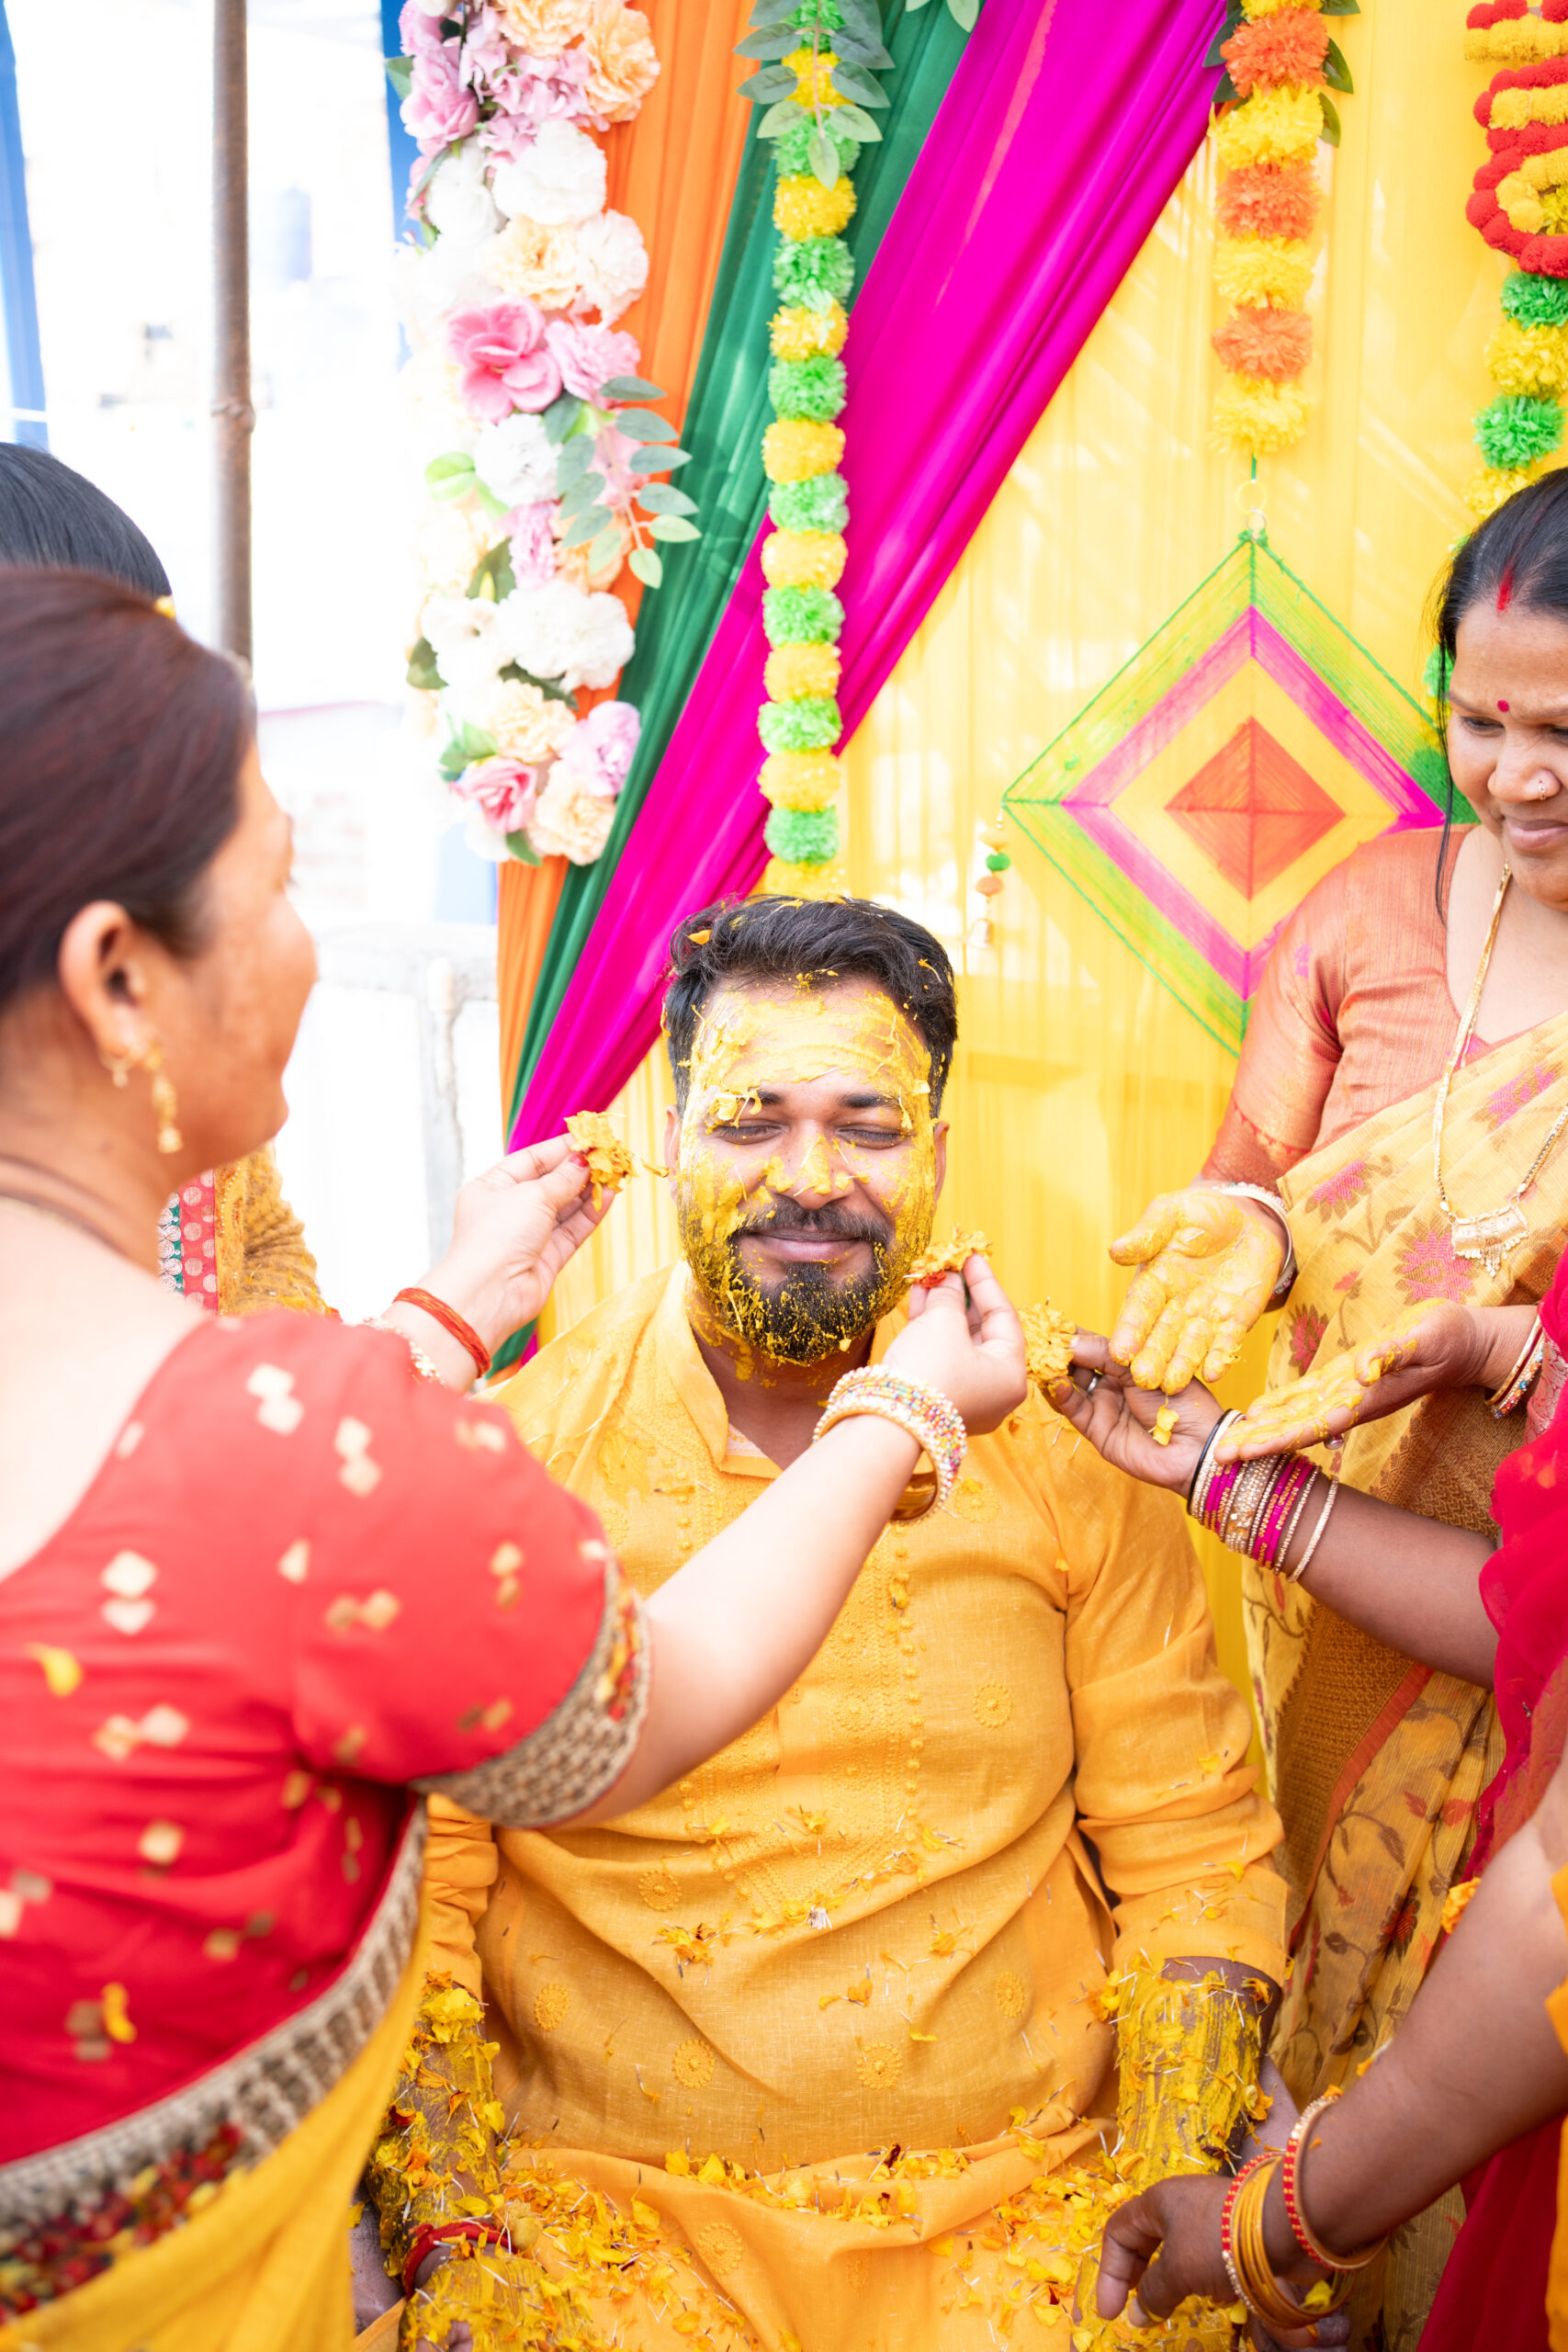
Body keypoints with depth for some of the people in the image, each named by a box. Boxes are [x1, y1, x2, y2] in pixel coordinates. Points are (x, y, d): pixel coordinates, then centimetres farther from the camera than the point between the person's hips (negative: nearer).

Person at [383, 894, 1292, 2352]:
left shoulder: (1061, 1448, 3)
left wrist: (1176, 2184, -6)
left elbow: (1192, 1851, 5)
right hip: (616, 2198, -1)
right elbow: (405, 1889, -1)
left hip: (1027, 2190, 2)